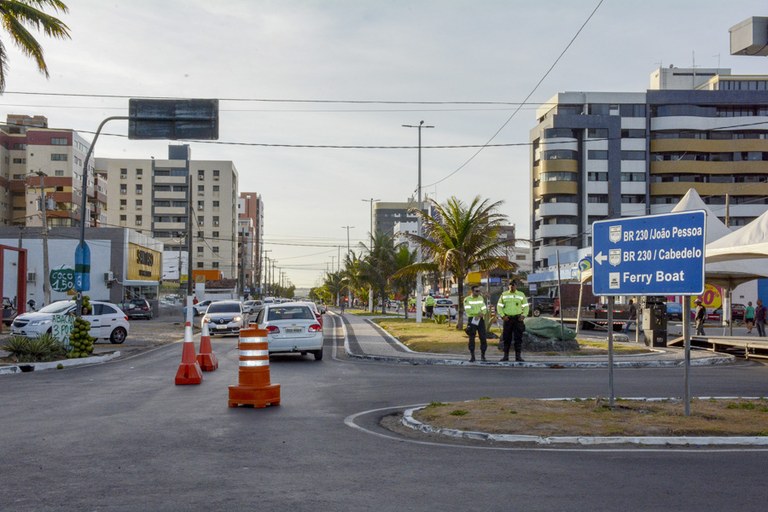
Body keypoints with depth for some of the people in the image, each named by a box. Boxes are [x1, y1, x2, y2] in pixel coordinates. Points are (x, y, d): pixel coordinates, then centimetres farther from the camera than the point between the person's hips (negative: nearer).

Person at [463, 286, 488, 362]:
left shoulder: (481, 298, 11)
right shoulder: (467, 299, -1)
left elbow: (484, 309, 4)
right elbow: (468, 310, -13)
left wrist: (480, 315, -16)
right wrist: (478, 312, -16)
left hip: (480, 320, 3)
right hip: (471, 319, -3)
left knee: (483, 338, -1)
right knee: (471, 338, -1)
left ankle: (483, 355, 8)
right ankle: (472, 356, 6)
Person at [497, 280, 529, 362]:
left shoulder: (521, 295, 8)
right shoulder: (504, 295, 9)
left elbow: (526, 306, 9)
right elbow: (499, 306, 9)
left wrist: (523, 316, -6)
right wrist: (502, 316, -5)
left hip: (518, 318, -1)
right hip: (507, 319, 1)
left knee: (518, 338, -4)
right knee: (506, 338, 2)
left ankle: (518, 356, -1)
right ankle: (506, 356, 8)